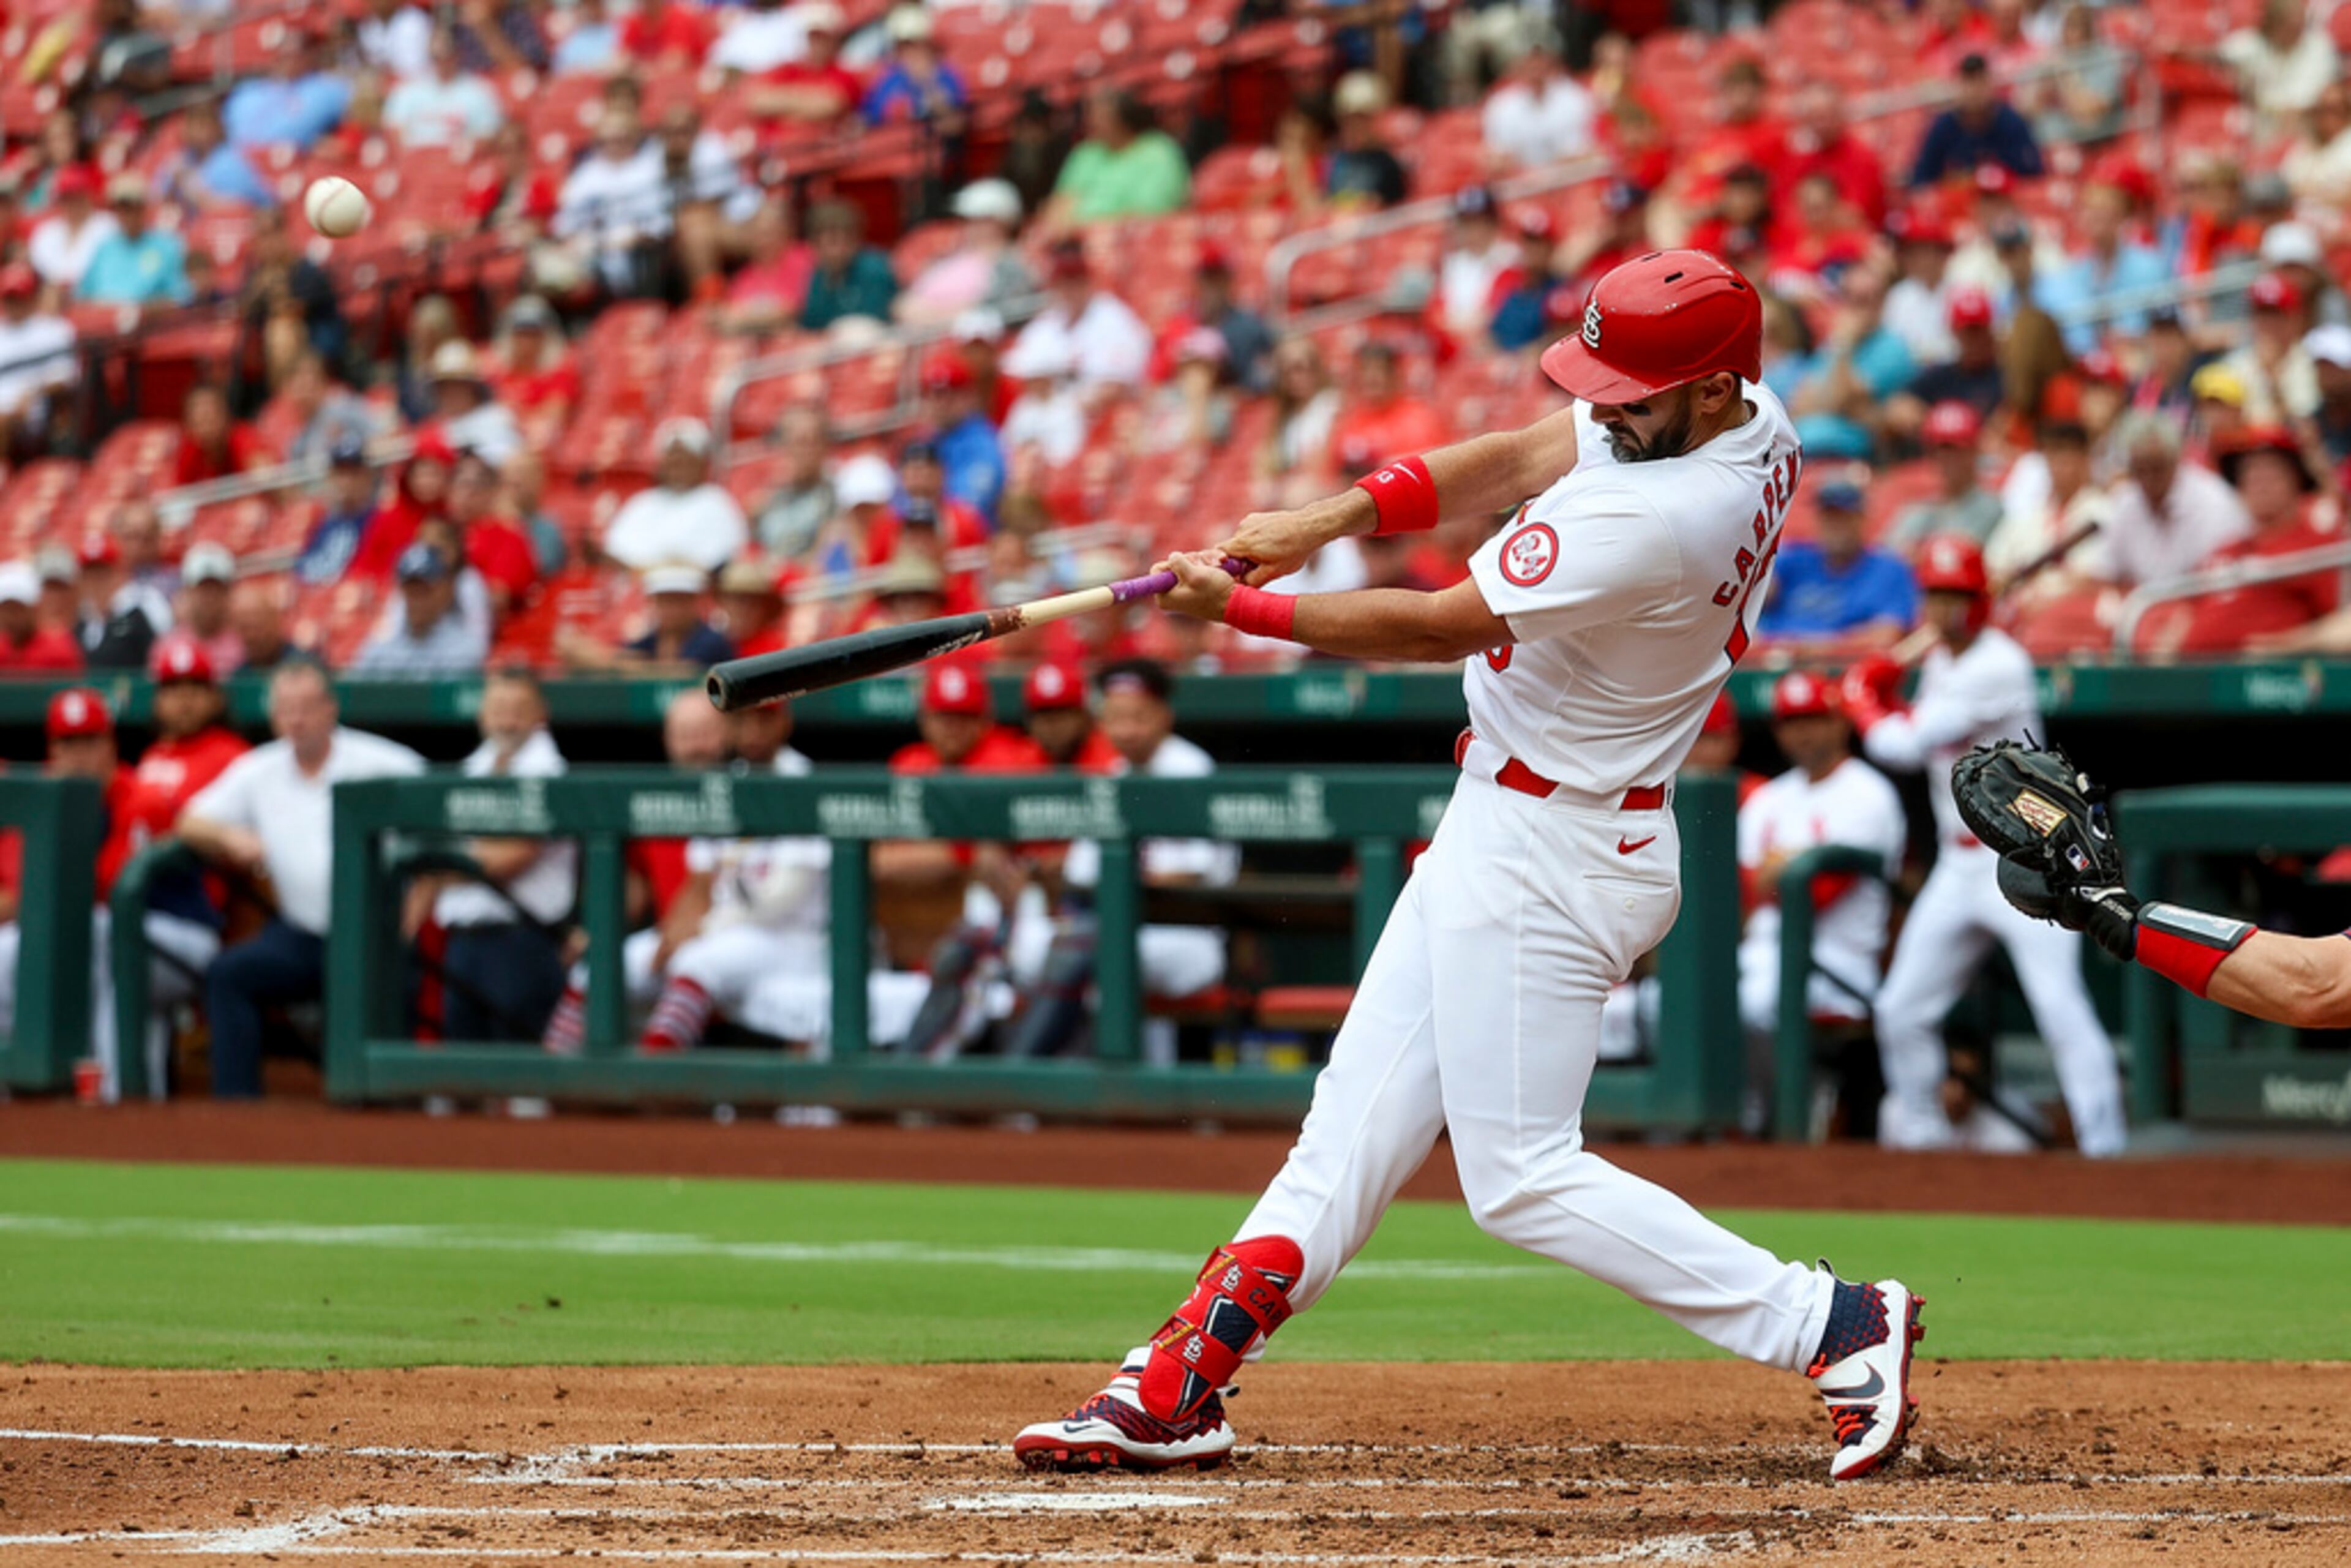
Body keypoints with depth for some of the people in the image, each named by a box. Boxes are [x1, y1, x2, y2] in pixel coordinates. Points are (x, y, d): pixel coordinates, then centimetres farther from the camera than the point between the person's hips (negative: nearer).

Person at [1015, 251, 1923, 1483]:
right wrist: (1329, 519, -8)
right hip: (1503, 833, 10)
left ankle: (1834, 1326, -3)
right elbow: (1514, 461, 3)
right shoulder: (1755, 428, -2)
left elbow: (1439, 627, -21)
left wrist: (1240, 608, -12)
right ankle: (1176, 1389, 14)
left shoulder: (1652, 522, -30)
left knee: (1522, 1174, -4)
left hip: (1547, 858, -10)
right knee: (1358, 1116, 11)